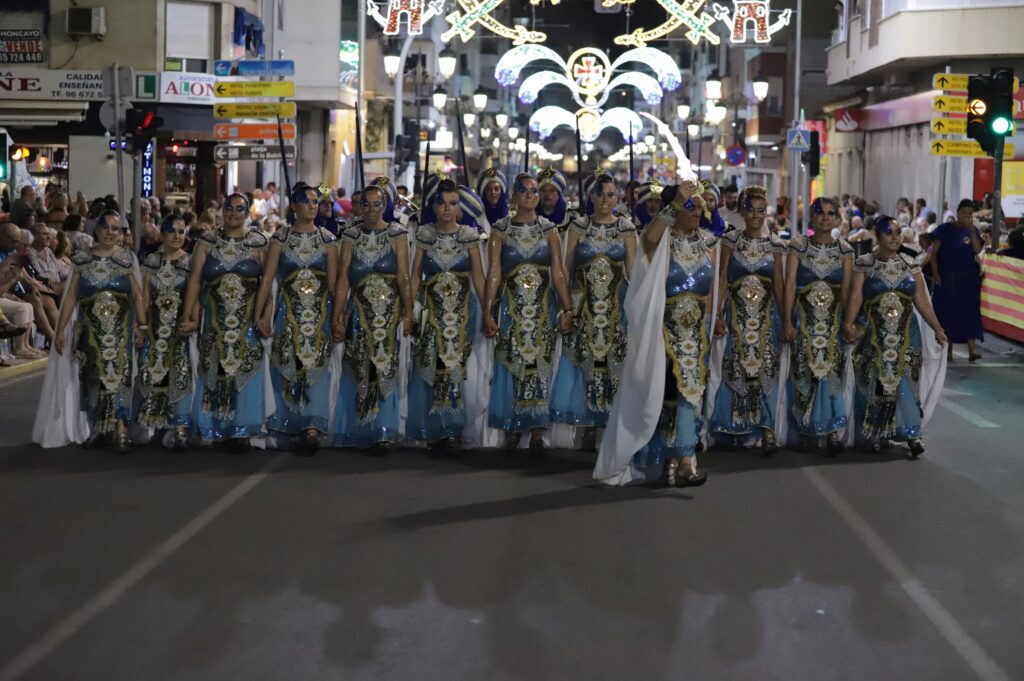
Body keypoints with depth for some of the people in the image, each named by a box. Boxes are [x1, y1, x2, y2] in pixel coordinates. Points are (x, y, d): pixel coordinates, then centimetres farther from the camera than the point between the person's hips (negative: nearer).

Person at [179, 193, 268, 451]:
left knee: (245, 372, 1)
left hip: (248, 322, -1)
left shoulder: (258, 243, 1)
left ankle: (241, 429, 9)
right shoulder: (207, 242, 4)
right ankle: (219, 429, 13)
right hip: (215, 321, 1)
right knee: (216, 373, 4)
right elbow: (195, 279, -1)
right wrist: (187, 315, -8)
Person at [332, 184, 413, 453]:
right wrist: (337, 317, -2)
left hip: (389, 312, -2)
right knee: (359, 370, 2)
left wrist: (408, 313, -10)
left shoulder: (396, 234, 1)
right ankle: (361, 430, 10)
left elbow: (404, 277, -4)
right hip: (359, 312, 2)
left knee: (386, 368, -4)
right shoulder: (351, 236, 6)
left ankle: (383, 431, 2)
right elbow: (343, 278, 3)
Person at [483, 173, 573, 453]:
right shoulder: (500, 230, 2)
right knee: (511, 367, 0)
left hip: (542, 309, 1)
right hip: (511, 308, -1)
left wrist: (567, 309, -5)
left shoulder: (548, 230, 6)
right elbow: (493, 274, -2)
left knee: (539, 367, 1)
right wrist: (487, 312, -8)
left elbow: (558, 273, 2)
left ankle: (537, 431, 7)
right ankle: (512, 427, 11)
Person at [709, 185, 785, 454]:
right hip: (737, 313, 0)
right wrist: (718, 315, -6)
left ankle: (766, 428, -4)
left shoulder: (774, 243, 4)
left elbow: (778, 283, 7)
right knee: (735, 367, 1)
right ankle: (734, 423, 14)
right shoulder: (731, 239, 1)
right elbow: (722, 278, 0)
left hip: (766, 314, 0)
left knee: (766, 368, -5)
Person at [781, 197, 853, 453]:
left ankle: (833, 431, -1)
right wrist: (787, 321, -11)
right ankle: (805, 427, 13)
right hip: (804, 320, -1)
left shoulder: (844, 250, 5)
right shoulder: (799, 245, 0)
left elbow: (846, 290, 2)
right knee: (803, 372, -1)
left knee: (832, 372, -6)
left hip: (833, 320, 1)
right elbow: (790, 284, -5)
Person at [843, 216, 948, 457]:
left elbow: (921, 300, 6)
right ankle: (876, 435, 14)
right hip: (873, 336, -2)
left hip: (906, 335, 2)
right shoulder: (864, 264, -1)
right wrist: (848, 323, -24)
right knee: (874, 384, 2)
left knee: (905, 383, -2)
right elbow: (855, 297, -10)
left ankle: (911, 434, 0)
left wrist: (937, 328, -1)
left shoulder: (910, 264, 7)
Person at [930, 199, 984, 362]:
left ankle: (971, 350, -10)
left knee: (969, 312, -5)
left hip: (968, 278, 1)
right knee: (947, 312, 4)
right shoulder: (944, 229, -2)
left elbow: (978, 250, -12)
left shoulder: (973, 231, 3)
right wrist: (935, 273, -10)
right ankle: (948, 350, 12)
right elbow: (934, 252, -3)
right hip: (946, 278, -1)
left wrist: (972, 230, -18)